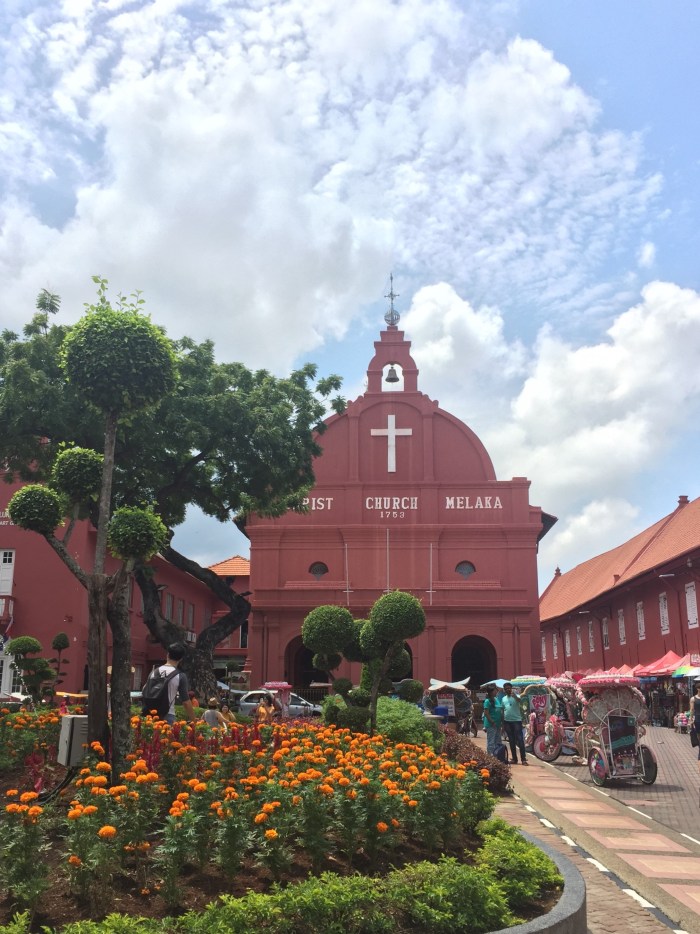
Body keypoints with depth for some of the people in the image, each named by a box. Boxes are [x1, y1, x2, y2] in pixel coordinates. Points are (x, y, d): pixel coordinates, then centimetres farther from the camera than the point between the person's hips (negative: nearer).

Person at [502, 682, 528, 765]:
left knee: (520, 740, -7)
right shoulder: (503, 699, 13)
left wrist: (515, 696, -50)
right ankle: (514, 759, 16)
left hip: (517, 720, -5)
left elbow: (519, 700, -28)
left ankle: (523, 759, -7)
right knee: (511, 741, 10)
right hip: (507, 721, 5)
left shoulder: (516, 696, -3)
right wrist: (502, 722, 13)